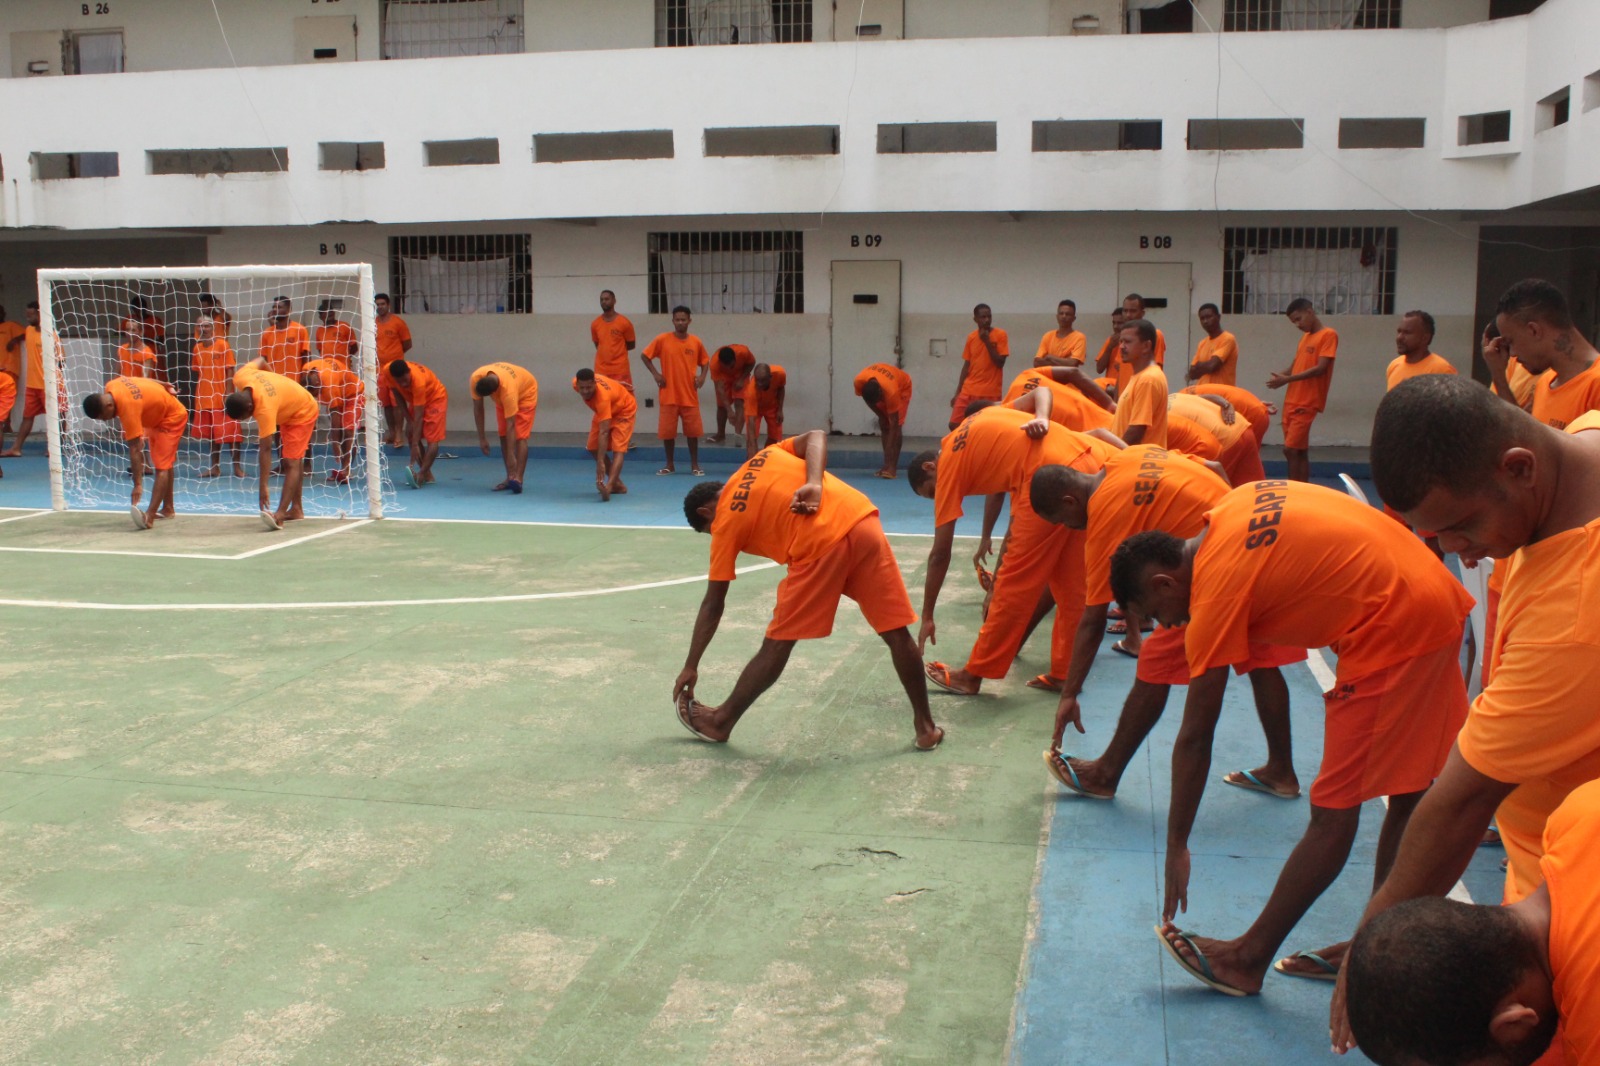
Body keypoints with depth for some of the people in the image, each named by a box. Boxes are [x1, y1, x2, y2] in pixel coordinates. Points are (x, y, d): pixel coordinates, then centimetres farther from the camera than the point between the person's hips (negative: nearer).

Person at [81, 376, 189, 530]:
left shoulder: (128, 408, -38)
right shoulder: (110, 386, -16)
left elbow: (135, 451, -38)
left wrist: (138, 484, -38)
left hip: (172, 417, -10)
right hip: (157, 415, 10)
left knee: (162, 466, -19)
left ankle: (150, 516, -31)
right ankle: (167, 508, 26)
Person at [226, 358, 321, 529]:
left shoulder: (265, 409, -41)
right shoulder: (240, 377, -24)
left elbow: (265, 450, -40)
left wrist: (263, 486, -39)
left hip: (303, 412, -10)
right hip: (289, 409, 10)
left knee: (291, 462, -20)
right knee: (295, 460, 15)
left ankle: (280, 515, -30)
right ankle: (296, 509, 23)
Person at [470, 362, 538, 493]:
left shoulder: (508, 390, -45)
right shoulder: (476, 378, -32)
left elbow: (510, 425, -41)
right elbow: (478, 408, -20)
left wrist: (511, 456, -39)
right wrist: (482, 438, -19)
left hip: (525, 392, -6)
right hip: (501, 396, 6)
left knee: (519, 436, -18)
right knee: (503, 435, -3)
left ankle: (518, 479, -24)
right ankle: (509, 478, 0)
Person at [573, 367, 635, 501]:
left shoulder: (603, 396, -45)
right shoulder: (576, 383, -26)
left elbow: (604, 432, -48)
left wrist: (601, 462, -52)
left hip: (624, 410, -7)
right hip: (605, 411, 8)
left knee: (618, 448, -24)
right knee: (593, 447, 2)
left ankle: (609, 486, -40)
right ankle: (617, 484, 8)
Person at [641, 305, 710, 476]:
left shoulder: (695, 342, 2)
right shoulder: (662, 339, -5)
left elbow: (705, 360, 16)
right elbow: (644, 355, 3)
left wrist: (702, 376, -1)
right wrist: (655, 374, -5)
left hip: (690, 396, 1)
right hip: (668, 395, -1)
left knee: (693, 431, 4)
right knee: (667, 431, 4)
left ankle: (695, 465, 15)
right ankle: (670, 465, 17)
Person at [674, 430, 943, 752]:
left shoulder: (726, 521, 16)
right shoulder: (764, 457, 29)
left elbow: (713, 604, 17)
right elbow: (817, 436, 12)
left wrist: (690, 667, 25)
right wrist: (814, 484, -3)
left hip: (818, 547, -4)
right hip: (862, 521, 5)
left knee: (777, 644, 11)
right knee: (897, 633, 14)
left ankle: (721, 722, 28)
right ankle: (925, 726, 23)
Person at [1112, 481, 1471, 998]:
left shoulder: (1216, 590, -13)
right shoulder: (1235, 506, 9)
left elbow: (1194, 738, -10)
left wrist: (1176, 847, -2)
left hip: (1390, 630, -10)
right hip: (1438, 598, 10)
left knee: (1333, 813, -3)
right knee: (1408, 794, 15)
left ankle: (1249, 959, 6)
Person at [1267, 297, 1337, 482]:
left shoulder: (1328, 335, -7)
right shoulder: (1305, 337, 18)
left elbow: (1320, 368, -15)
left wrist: (1287, 380, -19)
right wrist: (1281, 375, -6)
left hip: (1307, 404, -8)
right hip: (1291, 402, 8)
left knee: (1291, 449, -12)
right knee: (1299, 451, 9)